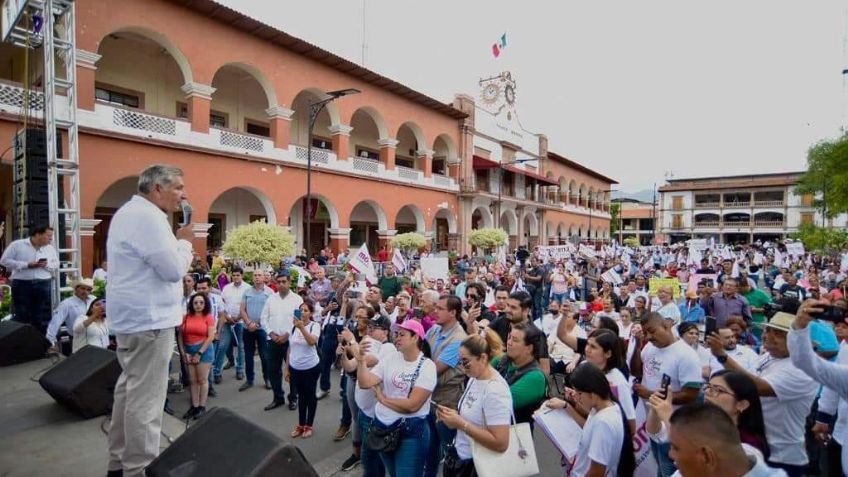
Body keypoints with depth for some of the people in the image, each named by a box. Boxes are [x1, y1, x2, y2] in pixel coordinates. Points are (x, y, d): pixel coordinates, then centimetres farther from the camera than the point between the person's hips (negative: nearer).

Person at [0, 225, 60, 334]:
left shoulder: (50, 248, 8)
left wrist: (47, 265, -11)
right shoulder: (17, 245, -3)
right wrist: (26, 265, -15)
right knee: (21, 316, 4)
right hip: (22, 284, -3)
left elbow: (56, 264, 11)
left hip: (44, 285, 3)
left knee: (43, 316, 8)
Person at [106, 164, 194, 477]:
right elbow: (174, 270, -21)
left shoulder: (130, 212, 15)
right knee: (145, 398, -3)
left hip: (133, 316, 11)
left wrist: (178, 241, 11)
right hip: (148, 318, -11)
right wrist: (185, 241, -6)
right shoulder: (147, 216, -18)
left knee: (130, 389, 19)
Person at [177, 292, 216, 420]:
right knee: (193, 380, 9)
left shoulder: (208, 317, -5)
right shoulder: (186, 317, 4)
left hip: (204, 350, -3)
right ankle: (194, 406, 17)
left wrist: (199, 353, -11)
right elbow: (180, 336, 3)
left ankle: (202, 407, 11)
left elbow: (211, 337, -10)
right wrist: (183, 353, -4)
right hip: (188, 351, 4)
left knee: (202, 380, 2)